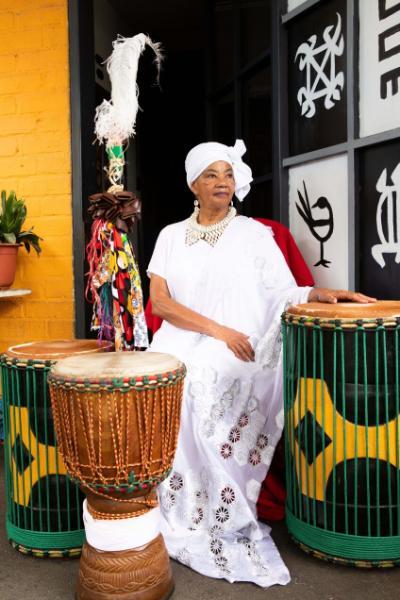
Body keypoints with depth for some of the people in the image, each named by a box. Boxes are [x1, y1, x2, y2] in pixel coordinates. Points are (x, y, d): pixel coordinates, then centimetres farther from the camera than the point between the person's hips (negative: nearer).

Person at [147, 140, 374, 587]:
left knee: (208, 396, -27)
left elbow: (282, 293, 4)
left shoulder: (253, 233, 6)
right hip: (179, 351, 3)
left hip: (234, 362, -2)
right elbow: (159, 301, -1)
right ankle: (169, 519, 0)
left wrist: (318, 293, -17)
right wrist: (218, 330, -12)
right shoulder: (171, 235, 11)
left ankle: (225, 526, -7)